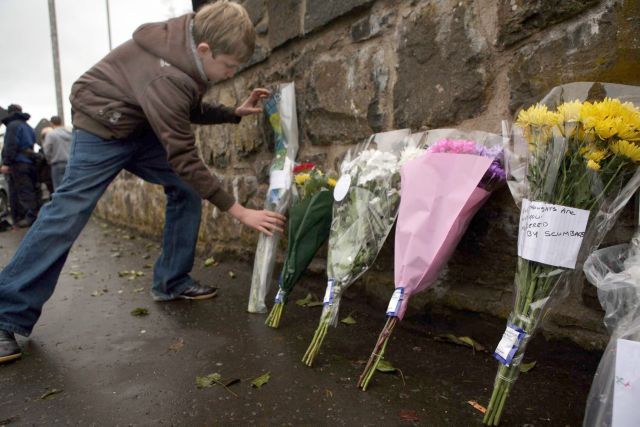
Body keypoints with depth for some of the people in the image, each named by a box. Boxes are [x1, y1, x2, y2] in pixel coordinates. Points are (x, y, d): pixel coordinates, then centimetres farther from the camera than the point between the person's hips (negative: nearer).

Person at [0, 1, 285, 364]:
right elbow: (185, 160, -34)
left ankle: (172, 283, 8)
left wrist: (235, 113, -7)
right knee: (67, 214, -12)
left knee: (185, 189, -1)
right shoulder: (165, 78, -36)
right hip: (102, 128, -8)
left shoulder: (190, 49, -9)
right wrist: (239, 211, -31)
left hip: (143, 126, 9)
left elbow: (192, 111, 8)